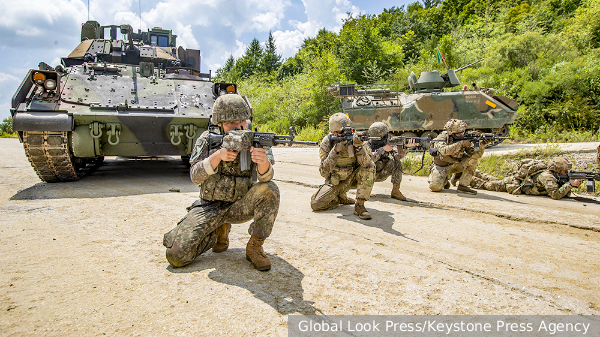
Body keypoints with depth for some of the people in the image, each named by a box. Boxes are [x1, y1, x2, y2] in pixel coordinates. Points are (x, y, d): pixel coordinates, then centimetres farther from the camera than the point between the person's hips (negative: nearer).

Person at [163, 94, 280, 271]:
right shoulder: (207, 140, -5)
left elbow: (265, 177, -22)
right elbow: (195, 177, -14)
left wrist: (263, 161, -46)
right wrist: (218, 155, -31)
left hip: (240, 207, 0)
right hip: (209, 208, 0)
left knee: (270, 189, -30)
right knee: (176, 255, -16)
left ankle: (254, 247, -13)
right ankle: (219, 233, 13)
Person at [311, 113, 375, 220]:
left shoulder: (355, 139, -15)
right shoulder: (327, 142, -16)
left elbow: (367, 163, -26)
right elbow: (325, 170, -23)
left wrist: (359, 147, -42)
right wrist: (335, 151, -35)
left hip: (352, 178, 0)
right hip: (334, 181, 0)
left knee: (370, 167, -28)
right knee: (316, 204, -17)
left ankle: (359, 206, -20)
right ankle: (339, 197, 15)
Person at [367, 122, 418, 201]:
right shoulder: (367, 144, -19)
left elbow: (398, 155, -22)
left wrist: (407, 147, -39)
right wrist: (383, 149, -38)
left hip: (380, 175, 4)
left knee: (396, 161, -19)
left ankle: (395, 191, -13)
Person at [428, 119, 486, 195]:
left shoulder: (464, 139, -11)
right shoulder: (442, 138, -24)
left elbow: (475, 153, -16)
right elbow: (444, 151, -44)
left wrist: (481, 147, -35)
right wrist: (461, 144, -45)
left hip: (455, 164, 5)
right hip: (441, 166, -4)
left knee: (474, 158, -18)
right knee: (436, 187, -27)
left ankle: (462, 186, -14)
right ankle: (444, 180, 12)